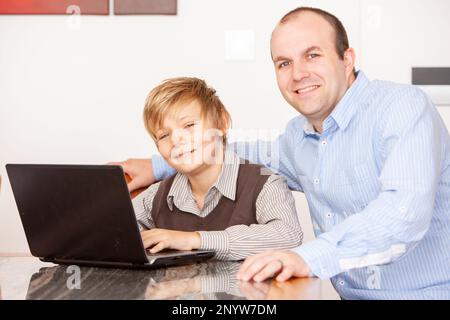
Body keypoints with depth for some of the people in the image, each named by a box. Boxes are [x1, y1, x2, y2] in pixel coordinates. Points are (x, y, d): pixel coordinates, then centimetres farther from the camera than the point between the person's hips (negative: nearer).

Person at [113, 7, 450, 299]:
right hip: (354, 294, 5)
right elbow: (259, 155, 30)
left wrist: (309, 257, -39)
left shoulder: (403, 107, -13)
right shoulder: (299, 135, 10)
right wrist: (158, 166, 26)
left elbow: (405, 208, -27)